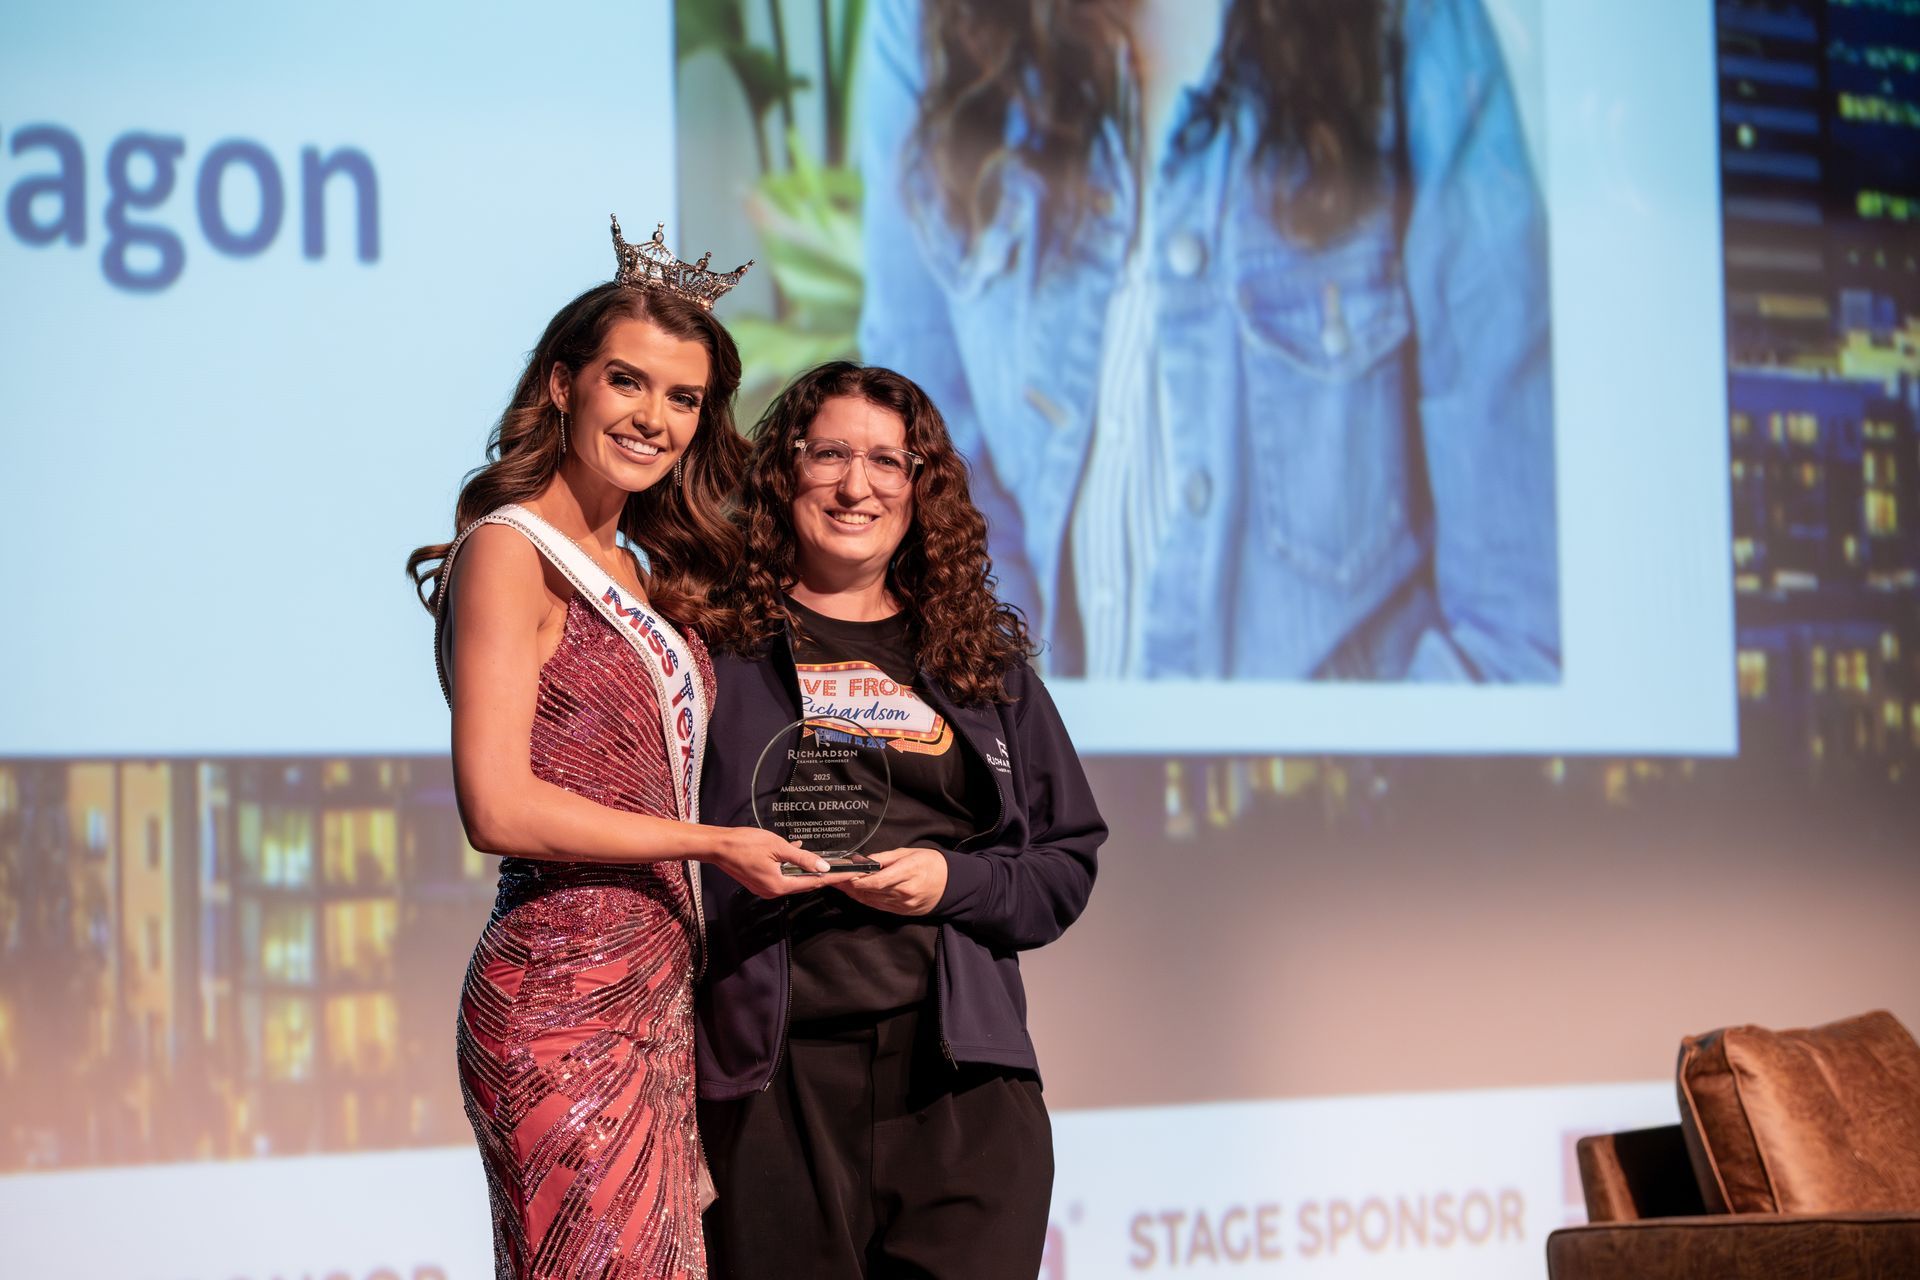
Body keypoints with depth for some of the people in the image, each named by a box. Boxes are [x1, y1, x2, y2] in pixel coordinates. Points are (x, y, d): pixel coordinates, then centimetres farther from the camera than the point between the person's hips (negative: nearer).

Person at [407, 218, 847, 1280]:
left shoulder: (646, 574, 17)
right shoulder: (508, 550, -7)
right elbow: (498, 807, -15)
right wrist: (713, 844, -10)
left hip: (657, 994, 8)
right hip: (564, 1000, -8)